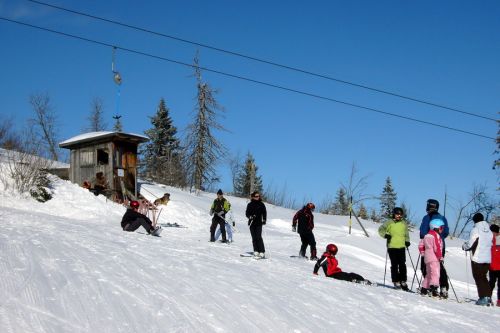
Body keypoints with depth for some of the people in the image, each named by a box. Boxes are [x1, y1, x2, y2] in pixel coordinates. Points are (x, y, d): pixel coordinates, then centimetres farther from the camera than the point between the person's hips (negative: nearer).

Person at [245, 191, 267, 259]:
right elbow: (247, 213, 7)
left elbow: (264, 212, 5)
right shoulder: (250, 204, 7)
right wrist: (250, 216, -14)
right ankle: (256, 252, 11)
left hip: (259, 223, -2)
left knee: (259, 237, -11)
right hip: (252, 223, 2)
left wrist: (264, 220, -9)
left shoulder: (261, 204, 4)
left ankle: (262, 252, -10)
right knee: (254, 238, 5)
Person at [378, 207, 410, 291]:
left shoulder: (404, 223, 12)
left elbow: (406, 234, 24)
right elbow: (381, 230, 5)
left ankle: (403, 281, 6)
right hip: (392, 247, -2)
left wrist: (407, 241, 9)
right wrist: (385, 235, -12)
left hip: (401, 247, 2)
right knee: (394, 265, 0)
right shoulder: (389, 222, 1)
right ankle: (396, 282, 6)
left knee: (402, 265, -2)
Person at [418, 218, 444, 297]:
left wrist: (423, 253, 25)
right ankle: (433, 287, -31)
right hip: (434, 258, -9)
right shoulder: (436, 236, -9)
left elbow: (421, 245, 20)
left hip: (427, 258, 9)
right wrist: (440, 257, -9)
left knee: (429, 274, 17)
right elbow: (437, 247, -16)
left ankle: (424, 289, 20)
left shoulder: (427, 235, 17)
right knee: (435, 273, -17)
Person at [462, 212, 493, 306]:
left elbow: (470, 244, -13)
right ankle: (488, 296, 11)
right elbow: (491, 244, 16)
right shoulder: (489, 231, 10)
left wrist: (464, 246, 7)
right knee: (484, 277, 16)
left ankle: (483, 297, -6)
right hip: (487, 258, 6)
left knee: (478, 278, 0)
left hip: (477, 258, -6)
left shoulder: (476, 229, -11)